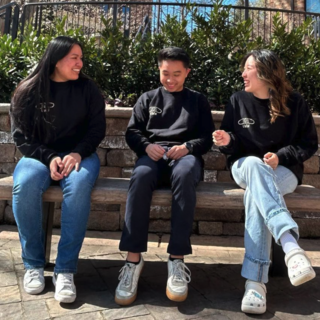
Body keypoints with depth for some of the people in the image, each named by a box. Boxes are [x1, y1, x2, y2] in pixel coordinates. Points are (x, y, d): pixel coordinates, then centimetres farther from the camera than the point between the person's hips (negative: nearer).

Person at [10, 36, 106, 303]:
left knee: (79, 186, -35)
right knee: (24, 185, -33)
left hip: (79, 154, 0)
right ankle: (33, 264, -14)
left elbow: (97, 128, 2)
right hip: (39, 155, 1)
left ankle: (65, 269, -26)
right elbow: (21, 135, 1)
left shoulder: (87, 88, 4)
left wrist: (77, 154, -16)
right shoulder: (28, 90, 2)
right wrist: (49, 157, -16)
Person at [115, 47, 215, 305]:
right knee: (141, 176, -37)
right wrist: (147, 146, -9)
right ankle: (134, 258, -35)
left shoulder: (198, 101, 23)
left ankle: (177, 259, -39)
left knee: (184, 174, -40)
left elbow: (207, 138, 13)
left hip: (186, 155, 0)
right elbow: (132, 132, 14)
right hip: (153, 155, 1)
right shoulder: (148, 99, 24)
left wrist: (187, 147, -10)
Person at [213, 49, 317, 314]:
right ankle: (291, 245, -52)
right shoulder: (238, 100, 6)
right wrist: (227, 140, -14)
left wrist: (281, 156, -13)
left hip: (285, 171, -1)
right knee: (253, 163, -39)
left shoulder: (295, 103, 1)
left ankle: (255, 280, -41)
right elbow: (234, 148, 10)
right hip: (245, 167, 1)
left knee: (255, 192, -37)